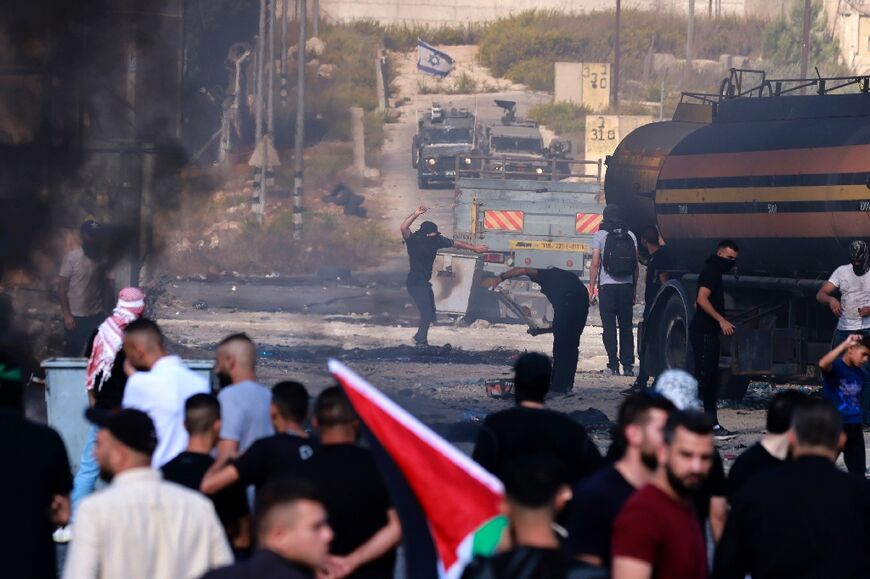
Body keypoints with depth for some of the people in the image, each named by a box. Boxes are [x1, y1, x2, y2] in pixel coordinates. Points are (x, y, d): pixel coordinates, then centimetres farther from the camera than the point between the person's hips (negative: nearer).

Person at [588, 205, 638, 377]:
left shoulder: (600, 235, 0)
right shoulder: (630, 236, 9)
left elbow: (595, 264, -4)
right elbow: (636, 266, 9)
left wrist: (591, 289, 1)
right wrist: (634, 290, 16)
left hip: (607, 287, -3)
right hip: (627, 286, 3)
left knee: (609, 328, 0)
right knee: (626, 327, 8)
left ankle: (613, 366, -5)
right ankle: (628, 366, 4)